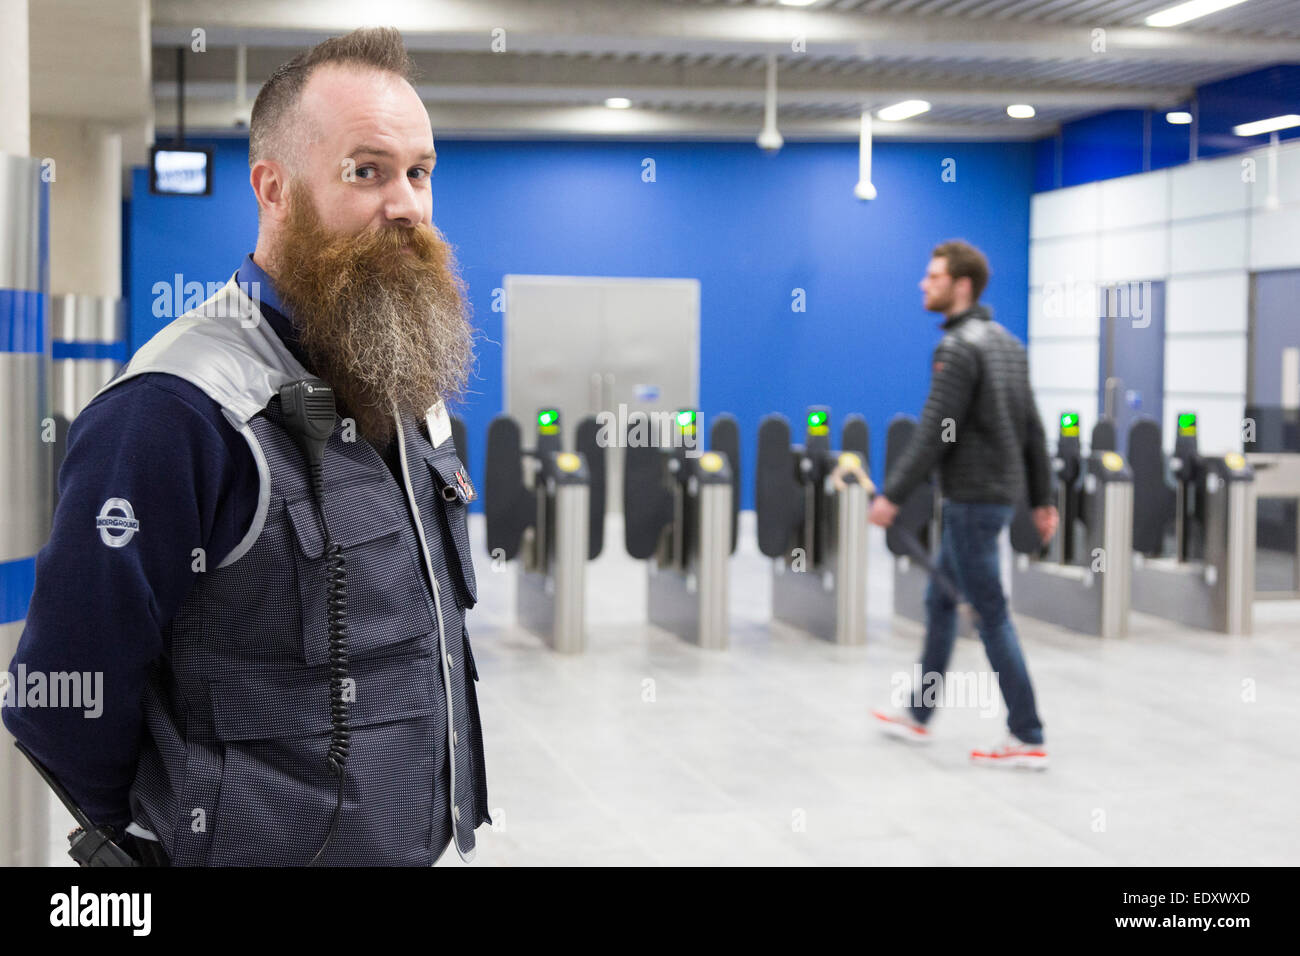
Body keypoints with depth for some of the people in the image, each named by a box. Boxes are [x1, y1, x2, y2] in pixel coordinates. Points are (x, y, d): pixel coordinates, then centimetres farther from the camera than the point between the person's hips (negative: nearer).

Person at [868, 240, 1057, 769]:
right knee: (939, 600, 19)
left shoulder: (959, 347, -17)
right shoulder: (1006, 341, 12)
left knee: (992, 615, -4)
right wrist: (1041, 499, 18)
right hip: (1000, 491, 10)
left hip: (973, 499, -10)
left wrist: (892, 495, -16)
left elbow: (935, 433, -21)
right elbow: (1031, 428, 14)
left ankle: (1028, 739, 0)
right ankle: (918, 714, 29)